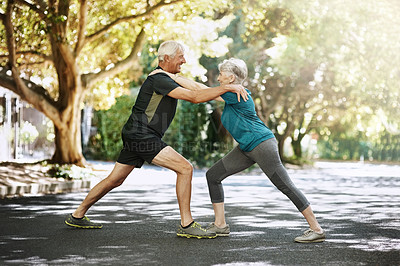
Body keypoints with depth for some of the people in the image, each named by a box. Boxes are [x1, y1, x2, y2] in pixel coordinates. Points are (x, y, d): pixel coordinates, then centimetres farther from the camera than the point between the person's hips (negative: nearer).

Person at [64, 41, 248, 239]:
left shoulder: (167, 80, 17)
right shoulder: (159, 80, -16)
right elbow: (194, 97, -23)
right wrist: (228, 87, -22)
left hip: (135, 138, 11)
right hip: (141, 136, -11)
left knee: (115, 180, 18)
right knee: (185, 168, -14)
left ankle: (77, 216, 30)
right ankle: (186, 225, -11)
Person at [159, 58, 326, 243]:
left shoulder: (236, 94, -18)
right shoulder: (231, 94, 10)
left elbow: (202, 91, -17)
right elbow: (205, 91, 20)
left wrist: (172, 76, -12)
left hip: (262, 144, -10)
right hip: (246, 148, 10)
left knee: (285, 186, -9)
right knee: (213, 175, 5)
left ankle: (317, 229, -1)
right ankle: (220, 225, 9)